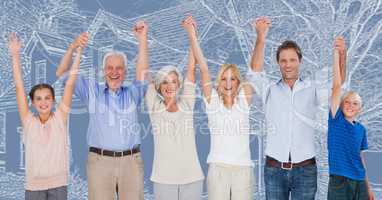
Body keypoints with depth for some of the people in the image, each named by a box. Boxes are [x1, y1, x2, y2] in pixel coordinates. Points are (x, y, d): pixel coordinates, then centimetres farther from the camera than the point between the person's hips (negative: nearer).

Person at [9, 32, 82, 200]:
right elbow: (19, 87, -5)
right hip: (33, 185, 1)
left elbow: (70, 84, -6)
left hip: (58, 184, 0)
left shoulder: (60, 118, -2)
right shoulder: (28, 121, 0)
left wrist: (78, 54, -9)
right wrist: (15, 56, -10)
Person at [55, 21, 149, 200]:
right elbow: (62, 74, 7)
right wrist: (72, 47, -8)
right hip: (99, 161, -1)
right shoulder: (93, 91, 10)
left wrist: (142, 39, -13)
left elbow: (142, 72, -4)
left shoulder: (132, 93, 12)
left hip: (131, 160, 1)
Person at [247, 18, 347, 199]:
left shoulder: (312, 90, 6)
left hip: (305, 169, 0)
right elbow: (254, 73, -10)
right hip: (274, 169, 0)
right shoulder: (270, 90, 5)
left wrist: (341, 55, -21)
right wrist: (261, 38, -22)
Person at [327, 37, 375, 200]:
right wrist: (336, 52, -14)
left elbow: (360, 156, 14)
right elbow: (337, 85, -9)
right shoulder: (336, 119, -2)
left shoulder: (361, 129, 10)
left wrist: (368, 186, 13)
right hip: (339, 180, -4)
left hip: (359, 182, 4)